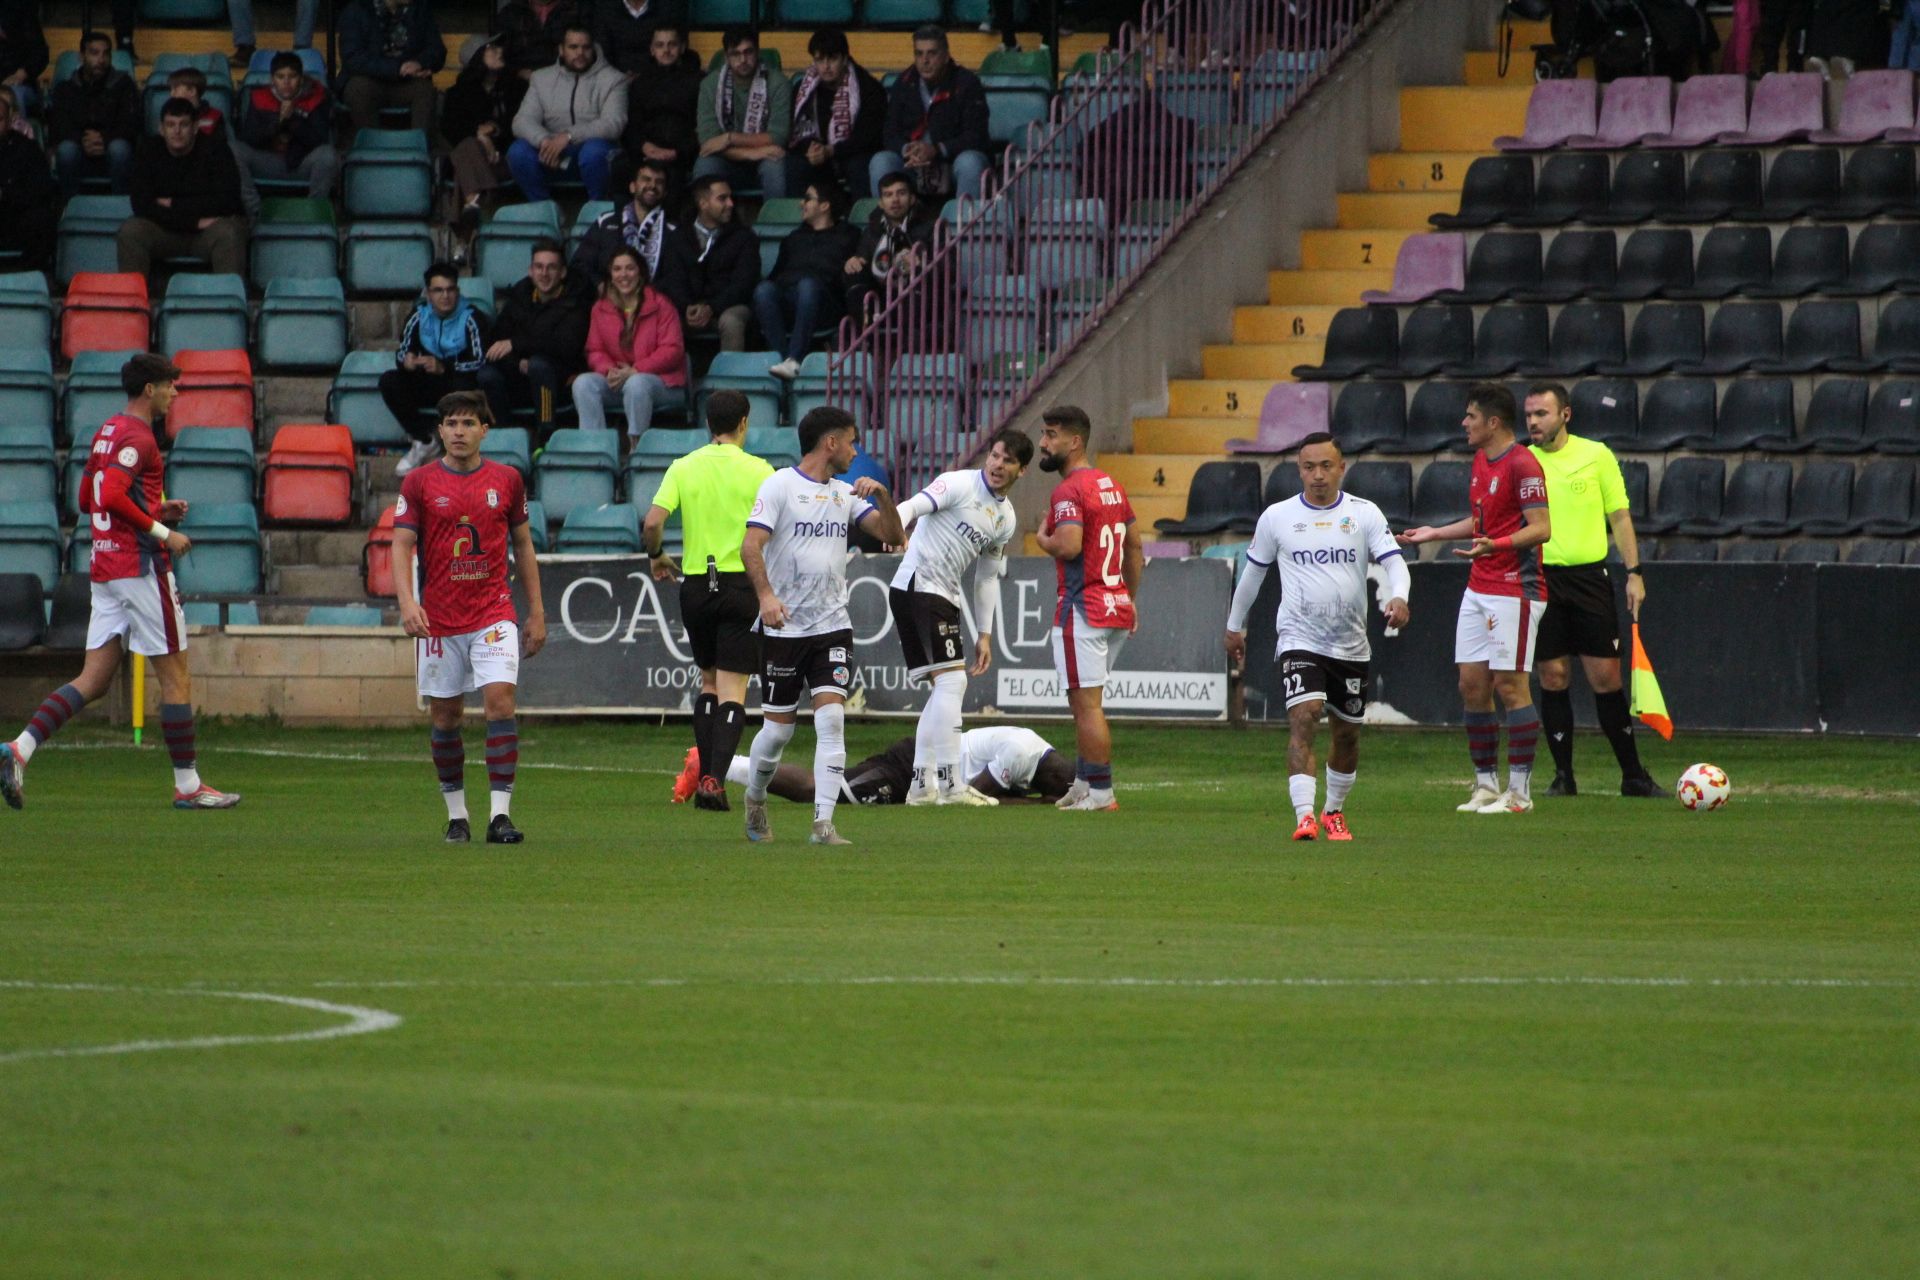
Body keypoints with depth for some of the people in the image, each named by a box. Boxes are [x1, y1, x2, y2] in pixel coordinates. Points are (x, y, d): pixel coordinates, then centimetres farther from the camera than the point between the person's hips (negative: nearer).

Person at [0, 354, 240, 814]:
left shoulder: (107, 432, 17)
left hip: (105, 569, 9)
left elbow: (87, 500, 23)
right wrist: (162, 533, -18)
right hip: (141, 568, -9)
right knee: (175, 675, 1)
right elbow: (110, 496, -25)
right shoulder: (138, 437, -12)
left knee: (93, 680, 5)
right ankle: (188, 785, 4)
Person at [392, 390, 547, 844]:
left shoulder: (506, 480, 6)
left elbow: (523, 545, 13)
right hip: (438, 617, 0)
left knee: (500, 700, -15)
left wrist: (536, 612, 11)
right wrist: (407, 600, -19)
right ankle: (456, 815, 18)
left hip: (493, 614, 0)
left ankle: (500, 815, -16)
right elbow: (402, 545, -3)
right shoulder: (420, 483, 1)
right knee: (445, 716, 5)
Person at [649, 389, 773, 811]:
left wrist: (657, 557, 13)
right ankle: (715, 780, -14)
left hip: (696, 585, 3)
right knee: (732, 690, -2)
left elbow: (652, 523, -7)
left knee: (708, 681, 19)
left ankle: (703, 774, 16)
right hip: (742, 583, -3)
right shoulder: (757, 471, -5)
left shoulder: (683, 468, 1)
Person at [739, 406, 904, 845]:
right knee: (778, 727, 5)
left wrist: (882, 495, -7)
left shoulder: (845, 494, 12)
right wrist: (766, 594, -27)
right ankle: (755, 800, 32)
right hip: (784, 627, -4)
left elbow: (892, 535, 10)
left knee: (831, 718, -12)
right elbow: (751, 545, -13)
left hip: (832, 627, 4)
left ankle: (823, 823, -15)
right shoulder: (780, 485, -5)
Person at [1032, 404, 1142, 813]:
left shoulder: (1069, 491, -14)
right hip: (1117, 608, 9)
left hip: (1082, 609, -9)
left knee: (1086, 704, -5)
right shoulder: (1111, 486, 15)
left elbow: (1069, 546, -27)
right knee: (1085, 703, 18)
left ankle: (1101, 793, -4)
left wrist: (1042, 539, -6)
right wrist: (1131, 599, 27)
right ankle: (1084, 783, 23)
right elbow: (1134, 546, 21)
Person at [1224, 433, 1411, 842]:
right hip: (1299, 641, -2)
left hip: (1351, 646, 2)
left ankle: (1334, 812, 35)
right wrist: (1235, 625, 21)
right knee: (1303, 719, -21)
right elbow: (1253, 571, 14)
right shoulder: (1277, 517, 1)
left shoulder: (1364, 514, -1)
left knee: (1347, 733, 12)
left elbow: (1394, 561, -9)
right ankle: (1304, 818, -28)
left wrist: (1398, 596, -30)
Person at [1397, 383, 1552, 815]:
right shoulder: (1481, 460, 15)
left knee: (1510, 685, -7)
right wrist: (1434, 533, 29)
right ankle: (1485, 784, 14)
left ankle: (1519, 791, -2)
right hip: (1479, 588, 9)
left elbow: (1541, 528, -20)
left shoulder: (1522, 466, -14)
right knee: (1471, 685, 6)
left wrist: (1494, 545, -33)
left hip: (1514, 590, -9)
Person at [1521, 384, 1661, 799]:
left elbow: (1619, 516, 8)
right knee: (1552, 678, 1)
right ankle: (1563, 776, 10)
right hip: (1541, 578, 1)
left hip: (1590, 575, -1)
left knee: (1606, 677, -1)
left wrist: (1634, 572, 1)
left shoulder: (1596, 455, 5)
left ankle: (1633, 775, 6)